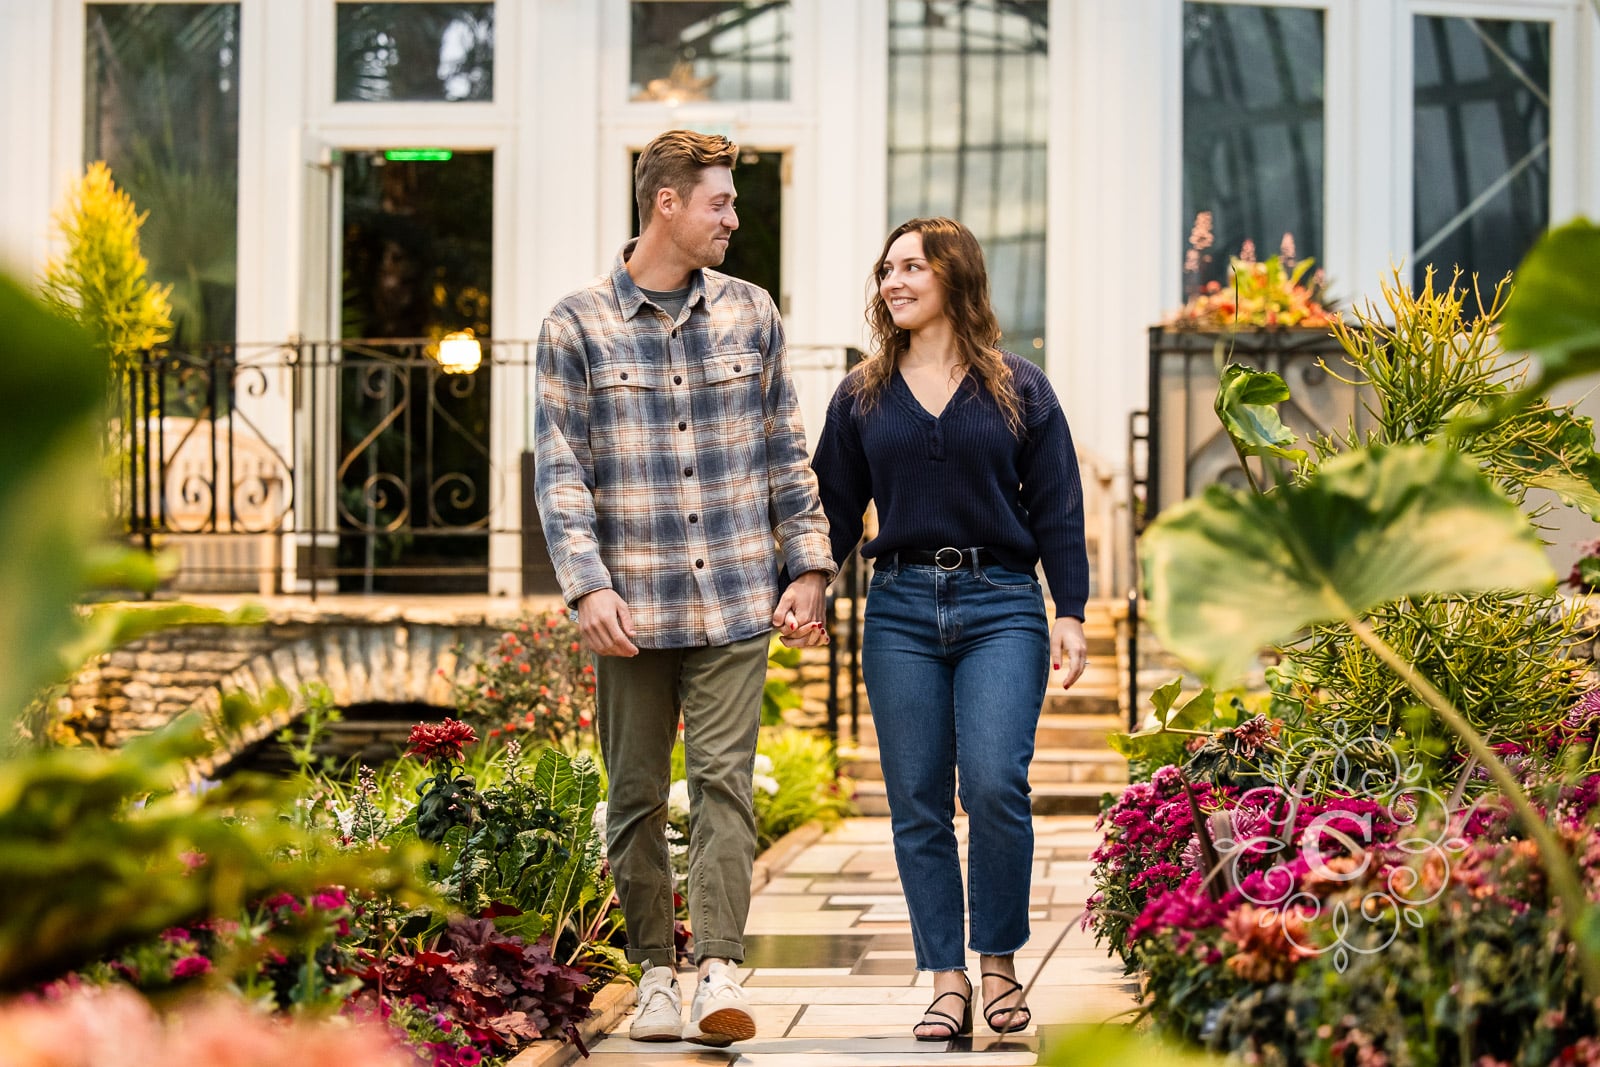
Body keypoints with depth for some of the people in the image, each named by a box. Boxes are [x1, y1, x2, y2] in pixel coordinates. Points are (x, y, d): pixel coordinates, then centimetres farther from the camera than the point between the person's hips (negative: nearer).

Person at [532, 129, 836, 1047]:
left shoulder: (751, 315, 9)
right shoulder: (578, 327, 0)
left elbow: (787, 454, 13)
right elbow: (560, 471, -2)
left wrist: (808, 566, 7)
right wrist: (588, 587, -12)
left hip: (735, 601, 1)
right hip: (633, 605, -1)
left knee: (724, 781, -8)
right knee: (638, 794, 6)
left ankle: (721, 972, -12)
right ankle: (655, 970, 18)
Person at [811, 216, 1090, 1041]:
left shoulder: (1019, 390, 7)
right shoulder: (861, 398, 12)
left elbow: (1056, 510, 7)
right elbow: (833, 511, 14)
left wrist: (1070, 613, 0)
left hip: (1001, 607, -2)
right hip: (900, 609, 2)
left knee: (994, 785, -16)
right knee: (918, 804, 1)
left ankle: (999, 964, 2)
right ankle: (947, 982, 8)